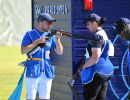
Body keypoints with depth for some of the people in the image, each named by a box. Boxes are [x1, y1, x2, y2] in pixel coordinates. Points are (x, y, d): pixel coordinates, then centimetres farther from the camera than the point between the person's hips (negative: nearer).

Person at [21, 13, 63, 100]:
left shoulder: (51, 36, 10)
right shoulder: (30, 34, 0)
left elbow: (60, 52, 5)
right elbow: (23, 51, -11)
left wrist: (57, 39, -10)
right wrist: (37, 41, -16)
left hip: (47, 73, 4)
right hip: (33, 72, -4)